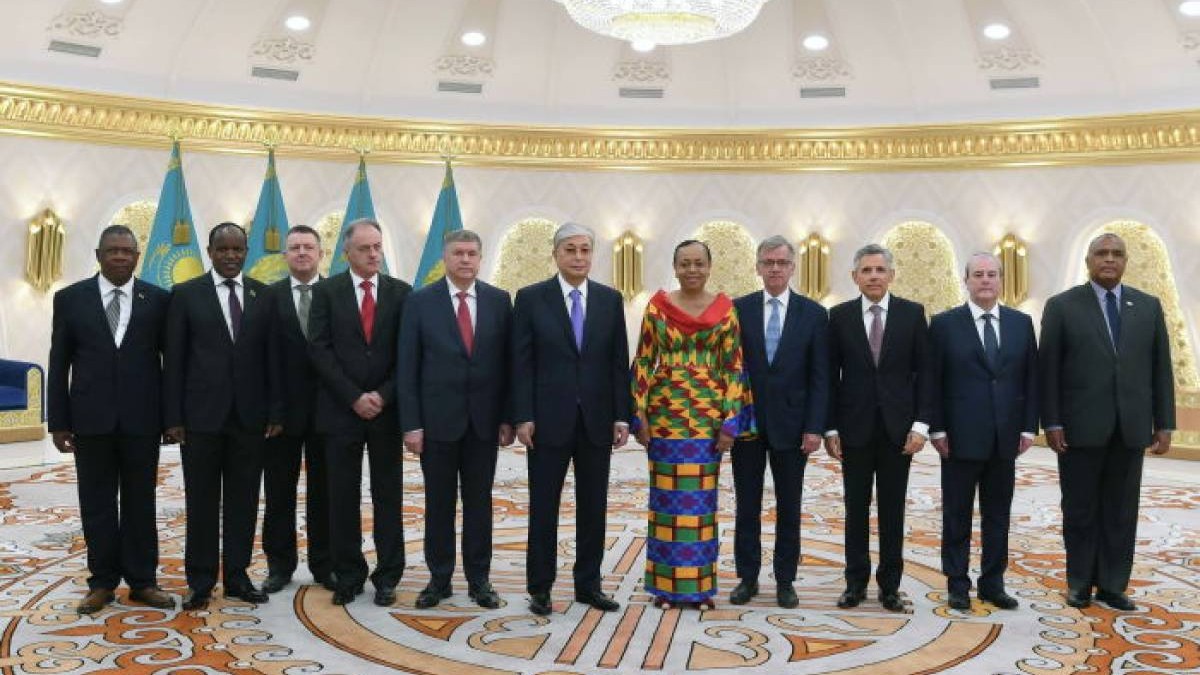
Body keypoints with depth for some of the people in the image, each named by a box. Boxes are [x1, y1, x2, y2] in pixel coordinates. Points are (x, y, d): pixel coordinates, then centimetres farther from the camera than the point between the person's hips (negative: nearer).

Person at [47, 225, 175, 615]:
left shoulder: (158, 300, 2)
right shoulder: (70, 298, 3)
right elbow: (59, 364, 4)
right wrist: (58, 422, 0)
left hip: (141, 418, 0)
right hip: (91, 418, 1)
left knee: (140, 503, 7)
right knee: (97, 504, 8)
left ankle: (142, 581, 17)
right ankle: (102, 582, 19)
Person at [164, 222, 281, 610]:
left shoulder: (263, 295, 6)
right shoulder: (186, 294, 1)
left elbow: (271, 357, 6)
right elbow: (174, 360, -1)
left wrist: (275, 411, 1)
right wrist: (173, 417, -5)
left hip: (250, 416, 2)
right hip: (201, 415, -2)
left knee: (243, 500, 7)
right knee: (201, 502, 6)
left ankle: (237, 576, 19)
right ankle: (200, 581, 18)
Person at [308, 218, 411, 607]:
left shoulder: (401, 292, 5)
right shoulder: (327, 292, 3)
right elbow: (319, 350, -4)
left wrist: (383, 396, -9)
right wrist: (355, 397, -11)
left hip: (387, 410, 1)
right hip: (341, 410, 0)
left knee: (388, 495, 6)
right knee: (343, 497, 5)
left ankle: (387, 576, 15)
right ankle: (348, 575, 17)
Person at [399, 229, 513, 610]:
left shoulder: (499, 301, 3)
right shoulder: (420, 302, -2)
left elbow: (507, 362, 4)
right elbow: (407, 367, -3)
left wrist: (507, 418, -1)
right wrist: (411, 424, -8)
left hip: (484, 420, 1)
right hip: (437, 419, -1)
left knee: (479, 502, 9)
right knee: (439, 503, 8)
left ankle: (479, 579, 21)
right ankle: (439, 579, 21)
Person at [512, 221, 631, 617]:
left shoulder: (610, 299, 6)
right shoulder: (531, 298, -1)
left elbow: (619, 362, 6)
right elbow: (521, 363, -3)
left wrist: (622, 416, 0)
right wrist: (523, 417, -9)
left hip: (597, 420, 3)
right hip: (549, 419, -2)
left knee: (594, 506, 9)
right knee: (543, 505, 5)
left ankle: (588, 584, 21)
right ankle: (540, 587, 17)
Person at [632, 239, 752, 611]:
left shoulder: (724, 309, 3)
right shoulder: (657, 306, 2)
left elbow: (733, 367, 1)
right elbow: (643, 362, 2)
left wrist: (730, 421, -5)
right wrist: (640, 415, -4)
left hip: (708, 414, 0)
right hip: (665, 412, 0)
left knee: (702, 496, 6)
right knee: (667, 496, 5)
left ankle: (701, 584, 18)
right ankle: (666, 584, 16)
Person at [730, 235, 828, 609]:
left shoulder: (813, 314, 1)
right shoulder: (739, 309, 2)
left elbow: (819, 377, -1)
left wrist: (814, 428, -7)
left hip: (791, 424, 0)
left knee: (789, 508, 8)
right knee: (747, 507, 8)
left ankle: (785, 581, 20)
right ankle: (747, 577, 20)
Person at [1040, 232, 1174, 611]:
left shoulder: (1148, 307, 9)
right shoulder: (1062, 306, 0)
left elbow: (1161, 368, 9)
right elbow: (1048, 369, -3)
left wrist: (1164, 423, 4)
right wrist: (1051, 423, -9)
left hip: (1130, 429, 3)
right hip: (1081, 428, -2)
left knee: (1121, 512, 8)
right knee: (1080, 511, 7)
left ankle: (1113, 586, 18)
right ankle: (1080, 583, 19)